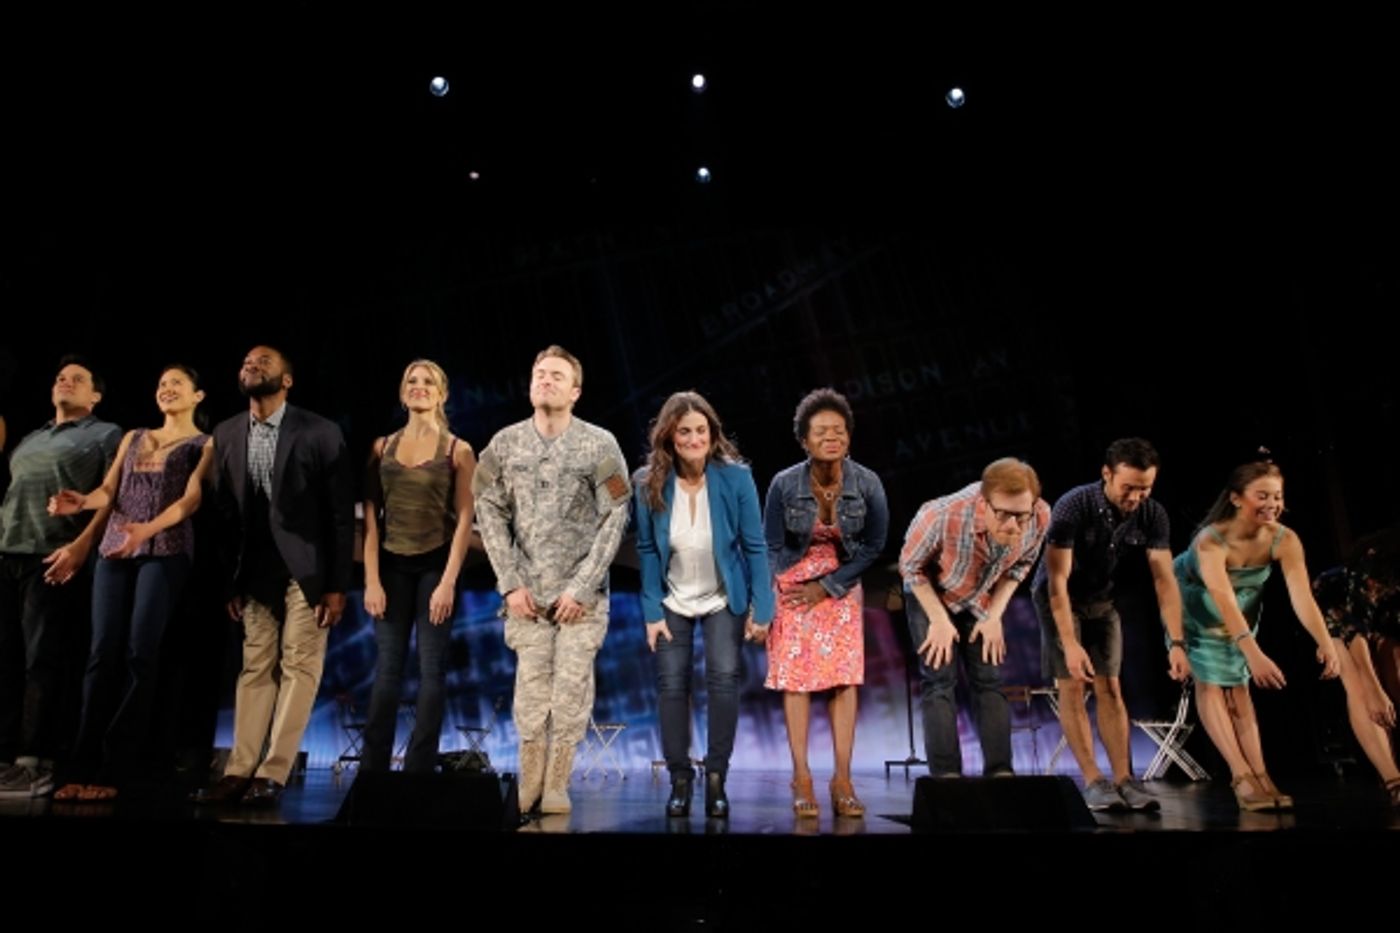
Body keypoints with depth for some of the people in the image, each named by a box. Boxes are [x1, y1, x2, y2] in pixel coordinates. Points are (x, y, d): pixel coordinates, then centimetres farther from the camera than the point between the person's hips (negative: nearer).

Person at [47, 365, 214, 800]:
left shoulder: (204, 444, 7)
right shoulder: (133, 438, 22)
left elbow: (191, 499, -7)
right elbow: (109, 490, 13)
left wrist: (148, 529, -24)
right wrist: (81, 501, -11)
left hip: (165, 551, -4)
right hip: (115, 549, 5)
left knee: (138, 654, -9)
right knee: (103, 652, -2)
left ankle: (113, 771, -6)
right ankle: (83, 767, 0)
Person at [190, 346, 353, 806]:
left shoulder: (320, 432, -8)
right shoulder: (226, 434, 6)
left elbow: (341, 514, -8)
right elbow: (225, 512, 8)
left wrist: (337, 585, -11)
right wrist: (229, 581, 5)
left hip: (306, 567, -4)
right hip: (255, 569, 4)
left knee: (298, 667, -2)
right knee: (255, 668, 8)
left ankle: (272, 774, 3)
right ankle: (240, 771, 12)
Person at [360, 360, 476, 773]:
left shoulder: (458, 450, 0)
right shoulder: (383, 447, 7)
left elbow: (464, 521, -4)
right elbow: (371, 516, 4)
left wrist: (448, 582, -12)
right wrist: (371, 579, -4)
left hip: (435, 565, -2)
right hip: (392, 566, 2)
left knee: (432, 672, 1)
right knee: (386, 671, 5)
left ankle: (419, 768, 10)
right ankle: (372, 767, 12)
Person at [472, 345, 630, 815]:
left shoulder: (599, 444, -4)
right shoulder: (505, 444, 3)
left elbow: (614, 518, -5)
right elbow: (490, 513, 5)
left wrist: (581, 587, -9)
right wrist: (511, 583, -3)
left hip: (580, 594, -1)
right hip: (527, 593, 2)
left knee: (571, 691, 0)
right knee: (531, 690, 3)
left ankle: (557, 787, 13)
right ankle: (529, 785, 17)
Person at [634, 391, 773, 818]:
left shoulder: (736, 476, -19)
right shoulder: (649, 482, -16)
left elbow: (755, 546, -13)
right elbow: (647, 550, -9)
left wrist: (761, 608, -14)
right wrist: (651, 612, -11)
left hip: (723, 600, -1)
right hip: (672, 601, 1)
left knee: (724, 679, -11)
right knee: (671, 685, 1)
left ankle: (716, 777, 6)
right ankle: (680, 778, 18)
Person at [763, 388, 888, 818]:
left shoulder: (868, 484, -14)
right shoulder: (784, 484, -17)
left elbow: (873, 546, -3)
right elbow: (771, 548, -6)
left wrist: (828, 588, -7)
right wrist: (763, 605, -7)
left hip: (842, 586, 1)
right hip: (792, 584, -1)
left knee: (845, 677, -4)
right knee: (795, 676, -5)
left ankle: (843, 780, 3)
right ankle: (801, 778, 2)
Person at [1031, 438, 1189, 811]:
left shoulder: (1153, 515, -18)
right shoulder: (1073, 508, -30)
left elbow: (1165, 581, -16)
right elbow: (1057, 581, -29)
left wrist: (1177, 643, -23)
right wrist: (1070, 644, -34)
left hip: (1102, 599, 4)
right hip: (1058, 599, -4)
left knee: (1110, 688, 0)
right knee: (1073, 687, -7)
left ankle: (1123, 779, 3)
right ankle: (1093, 780, -3)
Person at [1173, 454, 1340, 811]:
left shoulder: (1285, 540, -24)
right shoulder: (1210, 541, -38)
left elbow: (1302, 596, -33)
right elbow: (1224, 602, -47)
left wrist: (1326, 643, -47)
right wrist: (1254, 653, -57)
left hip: (1244, 610, 4)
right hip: (1194, 606, -4)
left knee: (1238, 686, 3)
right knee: (1210, 683, -10)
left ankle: (1259, 774, 1)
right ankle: (1242, 775, -9)